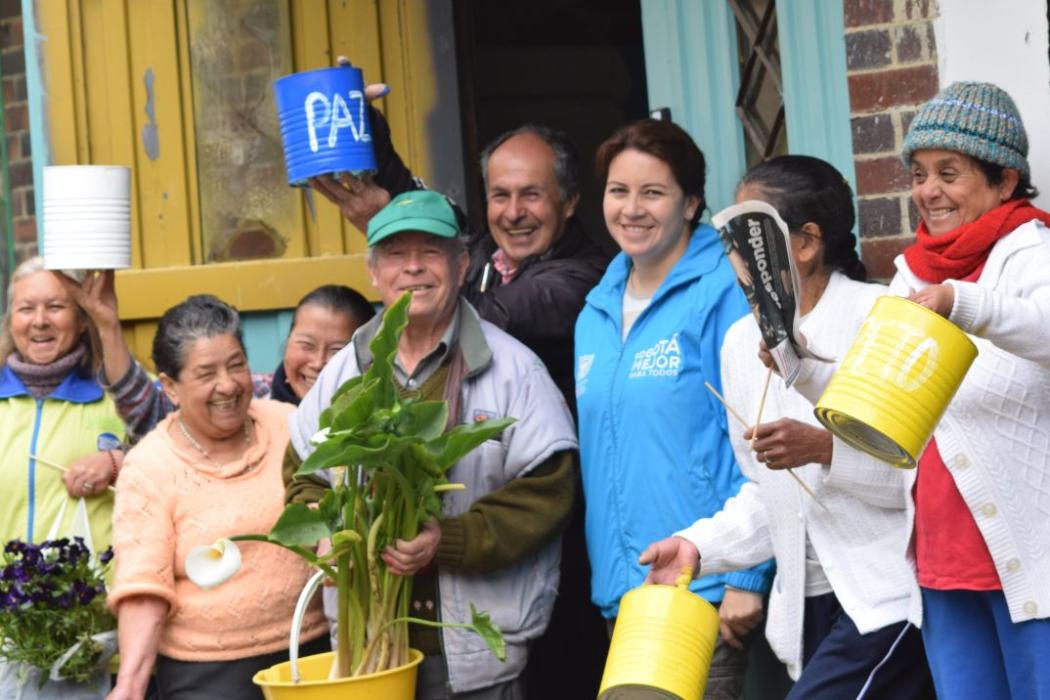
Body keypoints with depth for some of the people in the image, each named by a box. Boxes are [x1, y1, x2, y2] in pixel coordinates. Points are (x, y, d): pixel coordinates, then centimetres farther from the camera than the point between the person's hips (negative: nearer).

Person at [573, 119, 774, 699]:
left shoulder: (721, 293, -7)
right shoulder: (596, 316, 13)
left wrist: (746, 576, -15)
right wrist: (603, 575, 16)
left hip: (708, 590, -7)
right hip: (619, 589, 7)